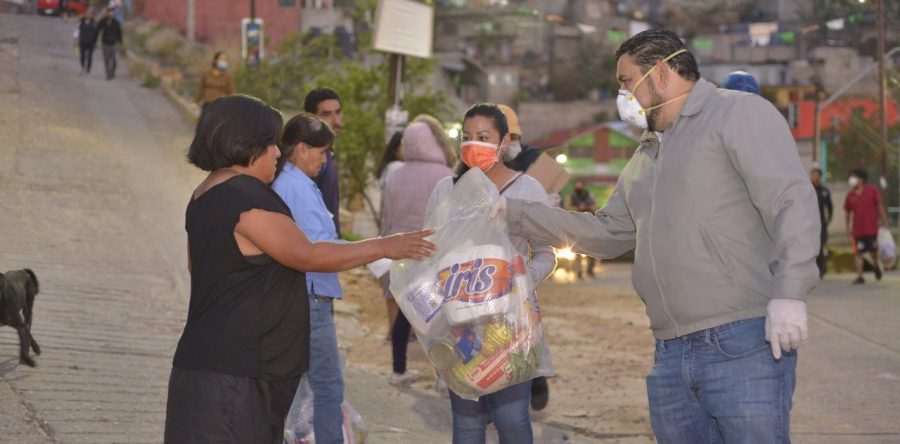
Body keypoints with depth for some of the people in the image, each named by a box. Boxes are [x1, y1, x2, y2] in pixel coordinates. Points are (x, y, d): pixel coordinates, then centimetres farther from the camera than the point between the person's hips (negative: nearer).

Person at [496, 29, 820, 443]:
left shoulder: (739, 113, -2)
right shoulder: (644, 159, 25)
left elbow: (792, 201, -12)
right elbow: (608, 232, 30)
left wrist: (789, 294, -23)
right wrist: (517, 213, 24)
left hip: (744, 345, -8)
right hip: (671, 358, 8)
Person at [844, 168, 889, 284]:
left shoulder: (872, 191, -2)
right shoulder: (851, 195, 5)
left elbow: (880, 207, 0)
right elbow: (848, 212, 14)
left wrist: (885, 223, -3)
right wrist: (848, 226, 10)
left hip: (872, 228, -2)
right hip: (858, 230, 2)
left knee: (873, 252, 3)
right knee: (858, 253, -5)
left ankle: (876, 266, 34)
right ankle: (859, 276, -2)